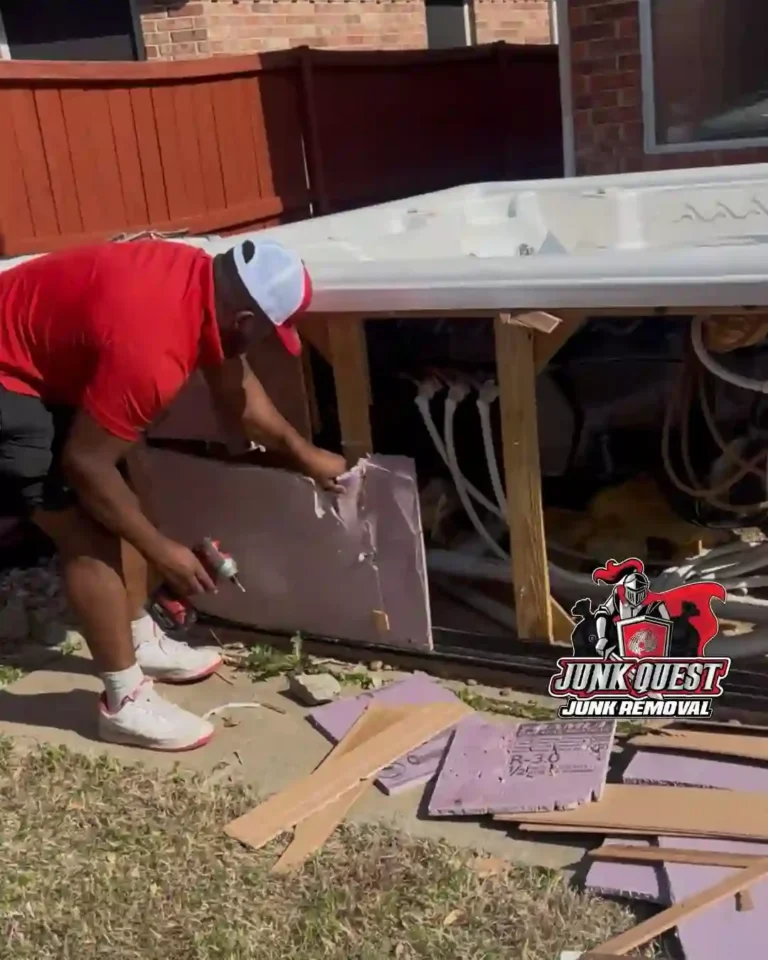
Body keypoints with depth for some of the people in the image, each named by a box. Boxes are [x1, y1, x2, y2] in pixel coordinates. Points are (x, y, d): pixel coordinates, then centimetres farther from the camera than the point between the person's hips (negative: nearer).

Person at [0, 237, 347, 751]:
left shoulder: (204, 279, -6)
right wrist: (161, 550, -16)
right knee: (89, 534, -9)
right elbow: (85, 463, -25)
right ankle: (125, 702, 3)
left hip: (44, 360, 10)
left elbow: (234, 385, 10)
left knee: (116, 507, 15)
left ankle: (142, 642, 30)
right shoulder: (151, 348, -34)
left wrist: (303, 452, 16)